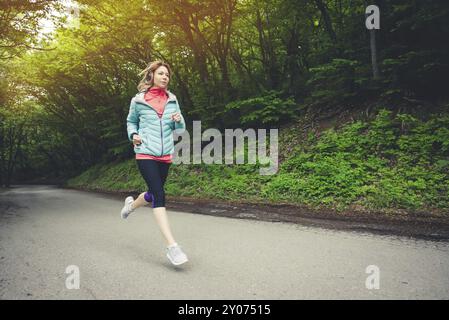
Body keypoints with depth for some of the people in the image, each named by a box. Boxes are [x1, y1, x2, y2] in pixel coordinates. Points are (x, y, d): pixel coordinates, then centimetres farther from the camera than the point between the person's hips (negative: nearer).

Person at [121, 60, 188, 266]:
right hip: (145, 153, -4)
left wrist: (179, 120, -9)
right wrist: (133, 135, -3)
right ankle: (171, 246, -17)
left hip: (166, 154, 4)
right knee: (159, 195, -15)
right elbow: (131, 121, 17)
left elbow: (180, 130, 13)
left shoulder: (172, 100, 9)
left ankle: (131, 204, 52)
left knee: (154, 193, 16)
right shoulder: (138, 100, 2)